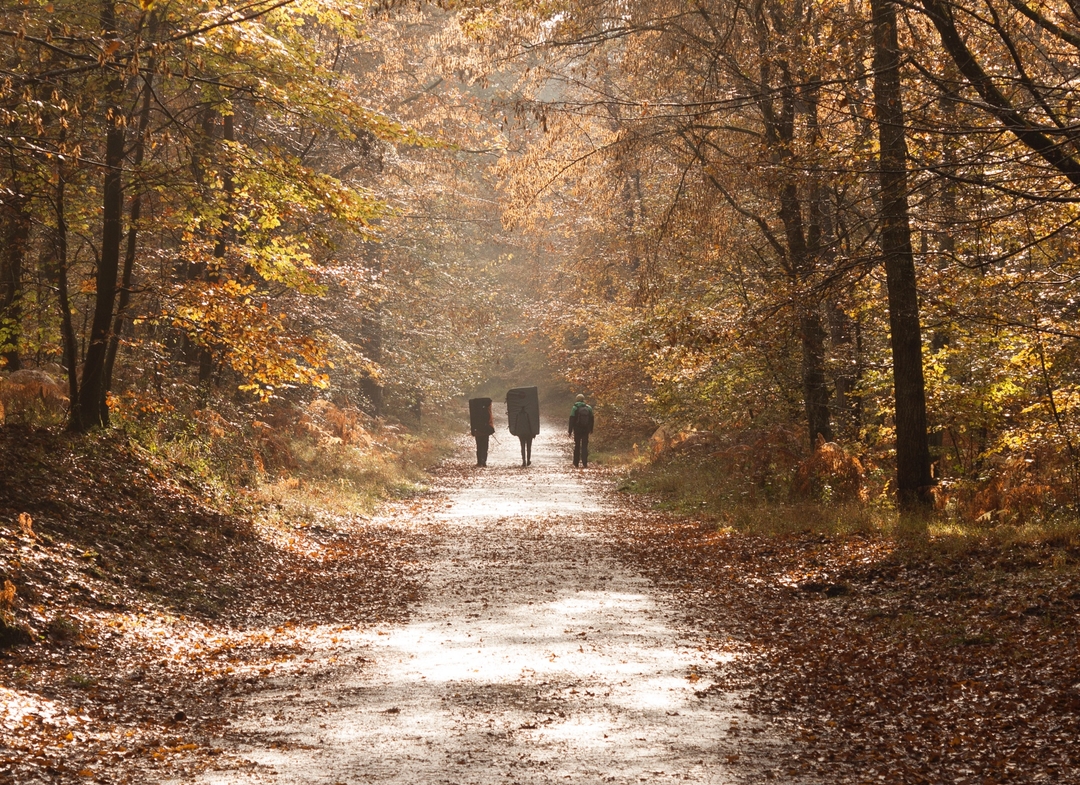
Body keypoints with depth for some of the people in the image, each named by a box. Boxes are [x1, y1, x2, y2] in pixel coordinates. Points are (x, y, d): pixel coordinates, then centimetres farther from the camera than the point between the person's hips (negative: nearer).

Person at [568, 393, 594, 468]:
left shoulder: (575, 408, -7)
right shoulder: (589, 408, 2)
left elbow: (572, 420, -9)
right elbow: (591, 419, 8)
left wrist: (570, 430, -6)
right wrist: (591, 429, 17)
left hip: (577, 430, -2)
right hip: (586, 430, 2)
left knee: (577, 446, 11)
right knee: (585, 446, 3)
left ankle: (576, 463, 16)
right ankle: (585, 463, -9)